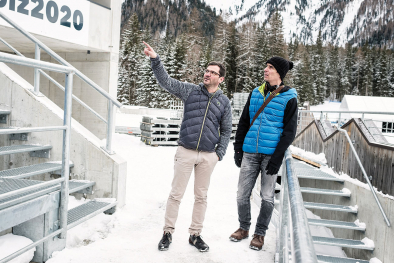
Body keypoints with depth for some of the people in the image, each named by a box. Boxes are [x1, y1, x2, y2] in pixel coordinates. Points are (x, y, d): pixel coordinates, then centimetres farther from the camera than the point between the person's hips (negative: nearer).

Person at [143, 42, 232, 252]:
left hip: (208, 156, 2)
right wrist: (155, 59, -21)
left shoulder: (224, 101, 7)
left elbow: (226, 130, 11)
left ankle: (195, 235, 25)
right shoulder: (190, 90, 2)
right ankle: (168, 233, 19)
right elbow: (166, 81, -7)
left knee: (201, 196, 11)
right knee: (176, 194, 3)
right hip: (186, 152, -1)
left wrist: (220, 153, 1)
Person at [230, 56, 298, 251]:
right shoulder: (255, 93, 11)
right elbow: (243, 122, 14)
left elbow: (289, 131, -5)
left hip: (271, 154, -3)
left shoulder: (289, 98, -2)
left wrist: (277, 157, -12)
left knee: (267, 196, 6)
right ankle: (244, 228, 26)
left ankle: (260, 233, 22)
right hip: (250, 152, 4)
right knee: (242, 194, 6)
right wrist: (238, 148, 7)